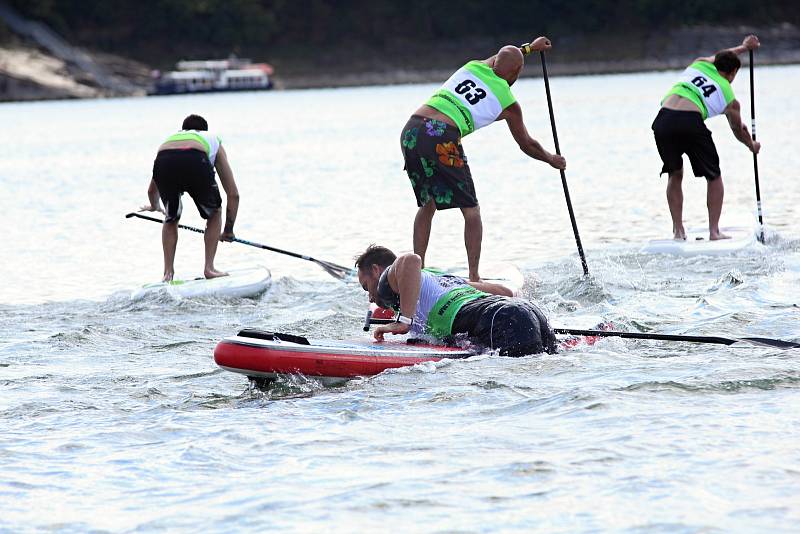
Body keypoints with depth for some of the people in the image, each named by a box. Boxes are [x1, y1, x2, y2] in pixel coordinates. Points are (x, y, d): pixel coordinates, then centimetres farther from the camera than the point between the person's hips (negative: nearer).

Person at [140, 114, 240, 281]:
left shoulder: (170, 138, 45)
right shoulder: (213, 141, 40)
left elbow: (152, 190, 56)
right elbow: (233, 194, 38)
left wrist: (154, 206, 80)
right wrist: (228, 230, 49)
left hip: (164, 163, 2)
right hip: (196, 162, -2)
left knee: (171, 219, 29)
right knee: (214, 213, 26)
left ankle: (168, 273, 20)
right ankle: (209, 268, 19)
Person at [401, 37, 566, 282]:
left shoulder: (475, 66, 21)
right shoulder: (509, 104, 10)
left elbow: (503, 59, 48)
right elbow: (527, 144, 27)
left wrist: (528, 48, 64)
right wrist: (552, 160, 46)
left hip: (411, 131, 6)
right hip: (441, 138, -6)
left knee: (427, 205, 22)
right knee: (471, 211, 7)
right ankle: (474, 276, 0)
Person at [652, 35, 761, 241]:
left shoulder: (700, 64, 25)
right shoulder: (730, 100, 18)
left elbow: (719, 58, 51)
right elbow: (738, 130, 35)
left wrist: (743, 47, 65)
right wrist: (752, 146, 55)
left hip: (663, 120, 3)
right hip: (690, 122, -3)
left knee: (675, 175, 23)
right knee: (714, 177, 17)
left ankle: (678, 230, 17)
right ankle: (714, 230, 11)